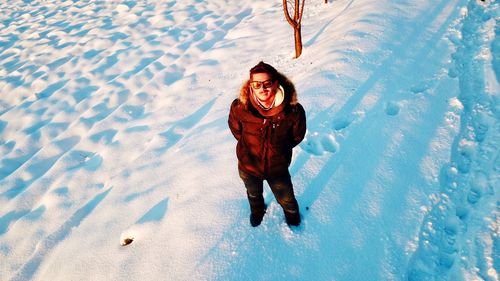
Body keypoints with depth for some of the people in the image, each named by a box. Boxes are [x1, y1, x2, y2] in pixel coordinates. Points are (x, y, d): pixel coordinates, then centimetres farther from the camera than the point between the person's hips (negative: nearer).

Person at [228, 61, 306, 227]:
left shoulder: (293, 110, -29)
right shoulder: (239, 107, -28)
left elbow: (297, 136, -8)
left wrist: (279, 148, -4)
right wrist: (249, 145, -1)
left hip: (277, 168, -1)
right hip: (248, 165, 1)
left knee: (286, 199, 26)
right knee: (254, 194, 33)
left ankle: (292, 213, 64)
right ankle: (257, 210, 70)